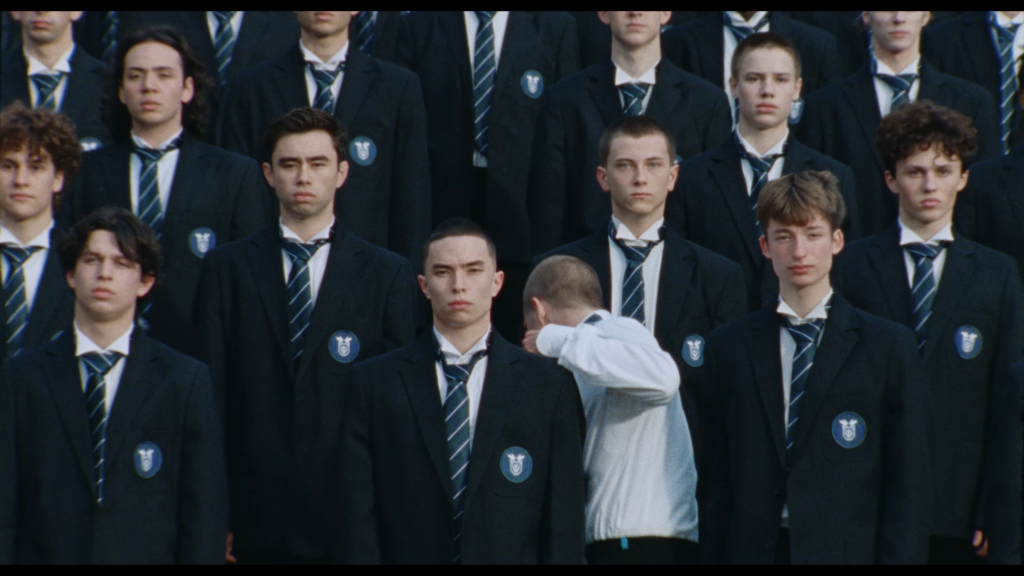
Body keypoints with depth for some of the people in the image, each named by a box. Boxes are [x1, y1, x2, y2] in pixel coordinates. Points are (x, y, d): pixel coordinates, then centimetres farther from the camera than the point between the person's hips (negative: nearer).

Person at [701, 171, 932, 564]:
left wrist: (900, 558, -7)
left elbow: (907, 479, 1)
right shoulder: (729, 347, 10)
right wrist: (714, 556, 2)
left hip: (847, 550, -2)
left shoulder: (888, 345, 4)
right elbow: (717, 478, 10)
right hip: (754, 550, 2)